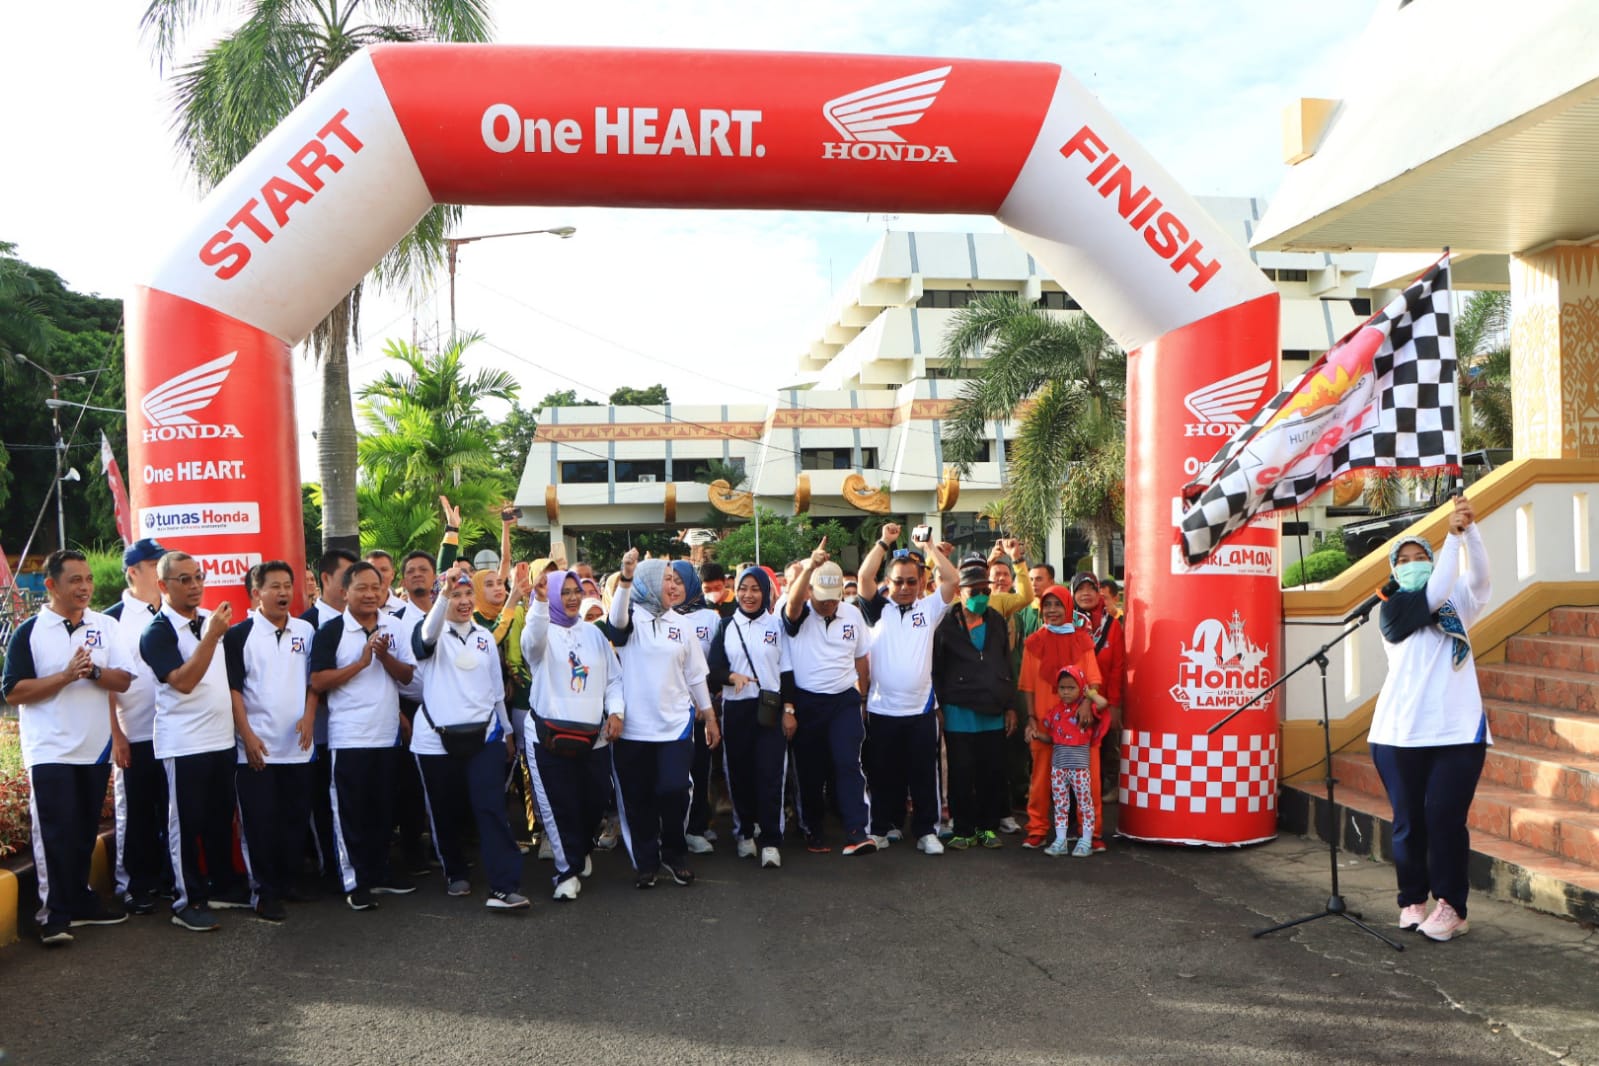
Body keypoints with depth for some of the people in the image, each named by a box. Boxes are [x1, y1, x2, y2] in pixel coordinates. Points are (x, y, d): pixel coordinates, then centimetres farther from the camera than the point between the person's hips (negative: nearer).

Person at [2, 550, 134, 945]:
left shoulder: (106, 627, 6)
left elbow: (123, 680, 0)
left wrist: (94, 671, -19)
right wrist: (66, 676, -19)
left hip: (95, 749, 4)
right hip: (50, 751, -4)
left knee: (85, 831, 13)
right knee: (55, 834, -4)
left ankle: (80, 899, 25)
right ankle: (54, 914, 3)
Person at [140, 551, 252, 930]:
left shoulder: (211, 619, 10)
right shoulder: (158, 632, -11)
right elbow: (183, 681, -23)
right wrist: (212, 636, -27)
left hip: (222, 738, 7)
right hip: (183, 743, -7)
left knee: (221, 815, 15)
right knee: (187, 822, 2)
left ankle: (223, 886, 27)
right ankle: (189, 901, 10)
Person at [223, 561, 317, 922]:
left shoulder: (305, 631, 8)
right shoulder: (239, 635, -4)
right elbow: (232, 688, -6)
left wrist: (309, 716, -2)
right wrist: (247, 735, -12)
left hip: (298, 745, 4)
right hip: (257, 747, -4)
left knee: (296, 818, 10)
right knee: (261, 822, 0)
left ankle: (288, 882, 23)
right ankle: (264, 892, 7)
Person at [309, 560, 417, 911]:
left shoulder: (394, 628, 7)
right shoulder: (331, 631, -6)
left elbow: (407, 675, 5)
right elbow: (318, 681, -12)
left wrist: (386, 657, -13)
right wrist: (361, 662, -17)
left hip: (387, 734, 4)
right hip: (348, 736, -4)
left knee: (384, 809, 12)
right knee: (352, 812, 2)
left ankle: (379, 873, 25)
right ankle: (355, 882, 10)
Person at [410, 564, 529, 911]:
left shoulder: (485, 636, 12)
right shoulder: (432, 634, -1)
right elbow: (429, 632, -28)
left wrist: (507, 730, 20)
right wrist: (445, 591, -44)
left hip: (484, 736, 2)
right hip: (437, 740, -2)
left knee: (491, 810, -9)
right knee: (445, 814, 9)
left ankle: (504, 886, -12)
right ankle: (455, 873, 31)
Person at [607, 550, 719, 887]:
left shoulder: (680, 625, 10)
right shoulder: (632, 617, 0)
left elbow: (695, 676, 14)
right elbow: (617, 619, -26)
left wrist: (710, 718, 13)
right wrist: (625, 579, -41)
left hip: (675, 724, 2)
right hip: (633, 727, -2)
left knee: (674, 792, -8)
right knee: (637, 797, 5)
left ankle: (675, 854, 14)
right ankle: (645, 861, 20)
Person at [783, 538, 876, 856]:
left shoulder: (853, 614, 4)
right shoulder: (799, 614, -6)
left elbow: (861, 659, 12)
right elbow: (792, 600, -32)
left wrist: (862, 699, 11)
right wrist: (809, 567, -47)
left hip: (845, 701, 1)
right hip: (806, 702, -1)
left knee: (848, 764, -11)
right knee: (809, 770, 8)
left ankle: (857, 833, -13)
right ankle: (813, 831, 23)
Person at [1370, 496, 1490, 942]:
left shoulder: (1457, 606, 14)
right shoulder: (1392, 610, 2)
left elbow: (1479, 578, -2)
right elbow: (1435, 593, -11)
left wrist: (1471, 529, -15)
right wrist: (1452, 534, -11)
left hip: (1458, 730, 2)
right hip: (1400, 733, -2)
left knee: (1445, 816, -5)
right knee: (1410, 820, 2)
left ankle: (1451, 907, 3)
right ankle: (1412, 901, 14)